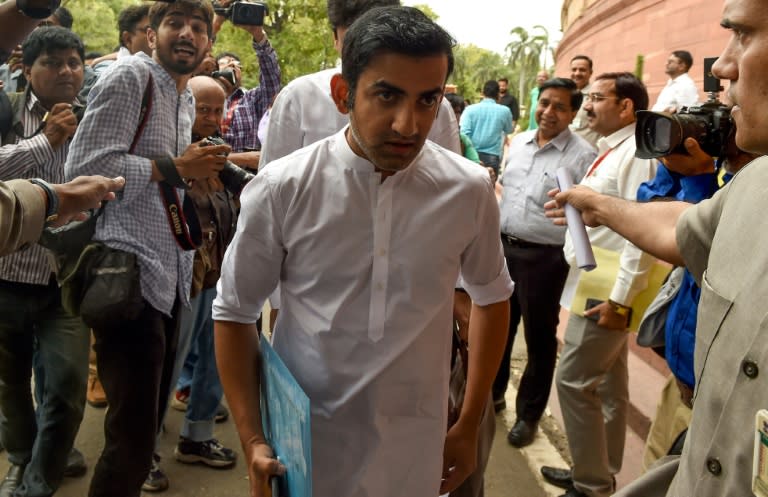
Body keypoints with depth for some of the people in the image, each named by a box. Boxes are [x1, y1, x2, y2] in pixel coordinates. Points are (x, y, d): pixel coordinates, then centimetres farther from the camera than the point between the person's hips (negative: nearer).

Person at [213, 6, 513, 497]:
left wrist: (469, 427, 9)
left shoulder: (470, 191, -9)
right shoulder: (282, 189, -13)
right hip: (302, 446, -1)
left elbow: (491, 297, 7)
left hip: (414, 454, 2)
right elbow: (235, 312, -1)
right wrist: (253, 440, -5)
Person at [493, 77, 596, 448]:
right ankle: (491, 393, 39)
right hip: (503, 246, 6)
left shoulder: (582, 155, -11)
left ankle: (529, 414, 25)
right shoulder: (518, 142, 9)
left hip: (545, 257, -6)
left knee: (539, 337, 8)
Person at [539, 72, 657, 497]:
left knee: (573, 382, -5)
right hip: (595, 286, 10)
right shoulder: (609, 151, 14)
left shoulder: (636, 154, -18)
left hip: (607, 291, -10)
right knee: (608, 383, 16)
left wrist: (620, 299, -25)